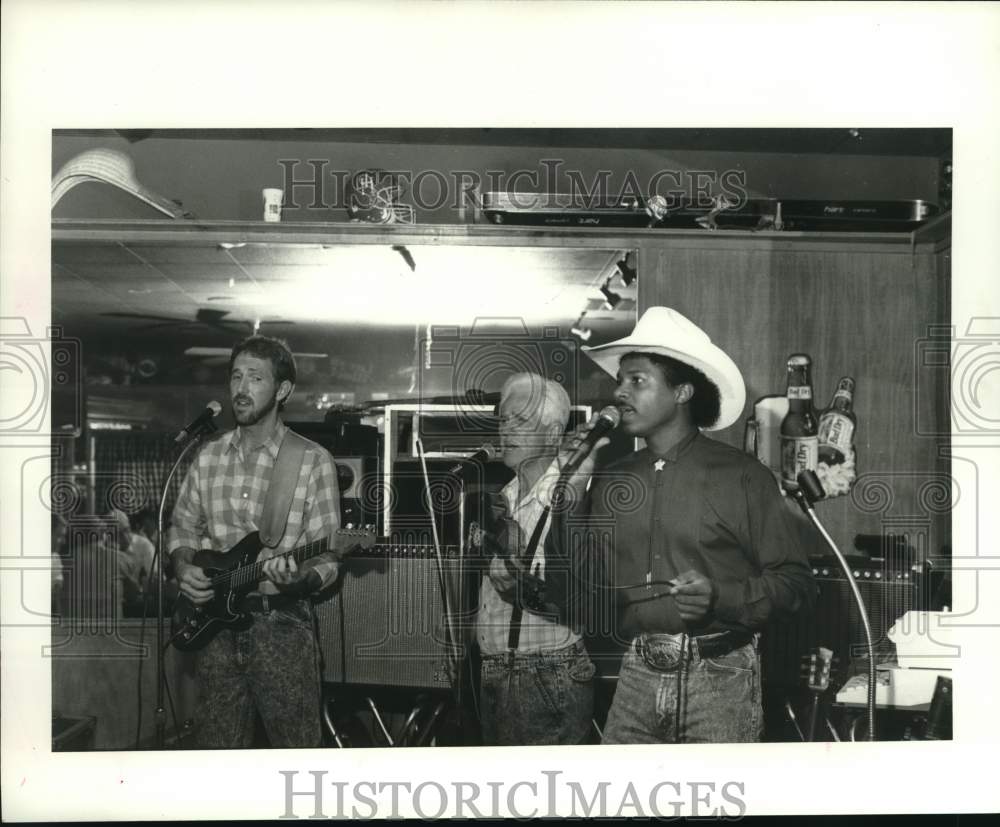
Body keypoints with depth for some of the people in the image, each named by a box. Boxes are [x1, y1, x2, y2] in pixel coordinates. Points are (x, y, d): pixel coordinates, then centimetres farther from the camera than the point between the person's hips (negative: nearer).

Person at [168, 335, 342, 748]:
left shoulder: (313, 462, -7)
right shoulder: (208, 457, 7)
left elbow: (327, 557, -7)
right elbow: (182, 526, 17)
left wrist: (299, 578, -27)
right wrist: (184, 567, -3)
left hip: (282, 624, -4)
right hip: (214, 621, 4)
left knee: (296, 744, 3)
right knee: (219, 742, 14)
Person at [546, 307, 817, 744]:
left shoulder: (741, 476, -3)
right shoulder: (611, 481, 8)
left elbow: (795, 581, -4)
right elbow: (573, 599, 5)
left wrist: (721, 597, -20)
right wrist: (574, 491, -1)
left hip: (720, 678, -3)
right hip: (637, 677, 3)